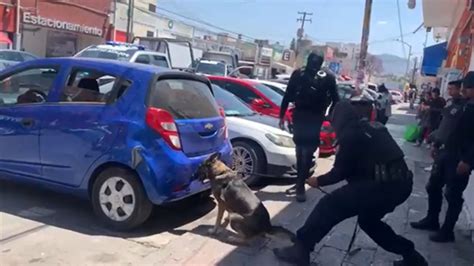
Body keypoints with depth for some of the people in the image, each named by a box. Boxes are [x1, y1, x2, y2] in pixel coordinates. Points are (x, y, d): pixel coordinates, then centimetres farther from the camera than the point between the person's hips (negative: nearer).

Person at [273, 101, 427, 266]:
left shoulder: (349, 134, -4)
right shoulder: (374, 127, 19)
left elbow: (340, 171, 0)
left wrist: (319, 181, 15)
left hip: (383, 185, -8)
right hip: (402, 182, 8)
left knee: (329, 206, -2)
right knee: (368, 219, 28)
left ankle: (300, 249, 1)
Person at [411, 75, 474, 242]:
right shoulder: (457, 104, 11)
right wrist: (436, 145, 15)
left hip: (459, 158, -8)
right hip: (444, 153, 8)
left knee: (453, 195, 3)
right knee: (433, 187, 15)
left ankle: (447, 231, 16)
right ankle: (431, 220, 32)